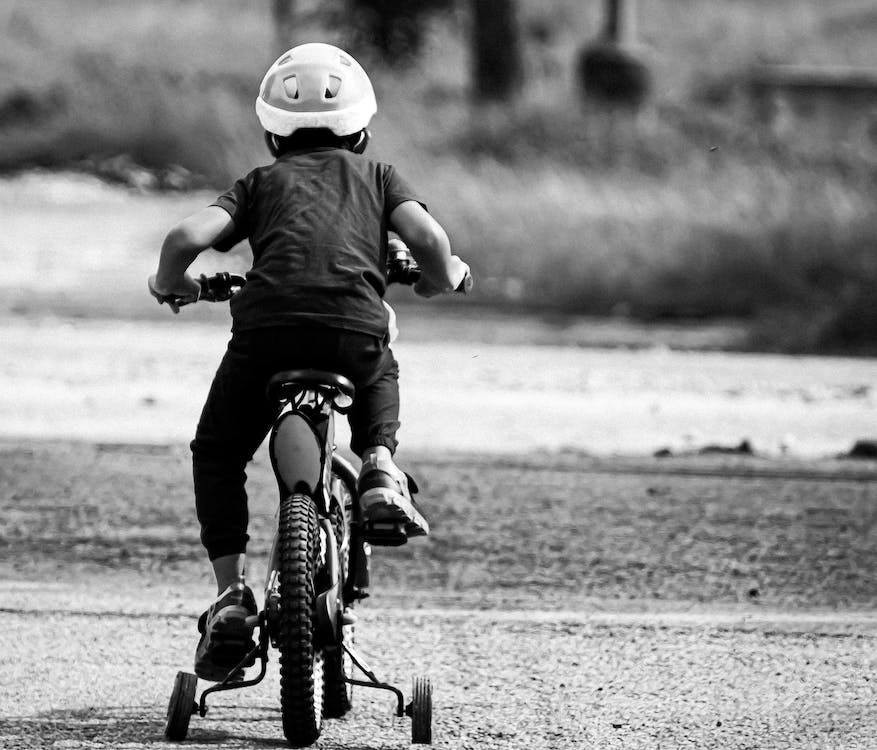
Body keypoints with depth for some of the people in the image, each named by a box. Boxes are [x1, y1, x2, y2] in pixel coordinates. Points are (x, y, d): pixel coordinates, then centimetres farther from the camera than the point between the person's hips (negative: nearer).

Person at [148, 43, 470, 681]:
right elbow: (428, 238, 7)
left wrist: (172, 285, 29)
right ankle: (380, 466, 11)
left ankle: (231, 594, 9)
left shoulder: (262, 182, 24)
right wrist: (442, 278, 29)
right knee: (382, 376, 39)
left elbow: (188, 237, 8)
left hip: (266, 328, -1)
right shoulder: (376, 175, 25)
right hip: (356, 331, 1)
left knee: (217, 455, 22)